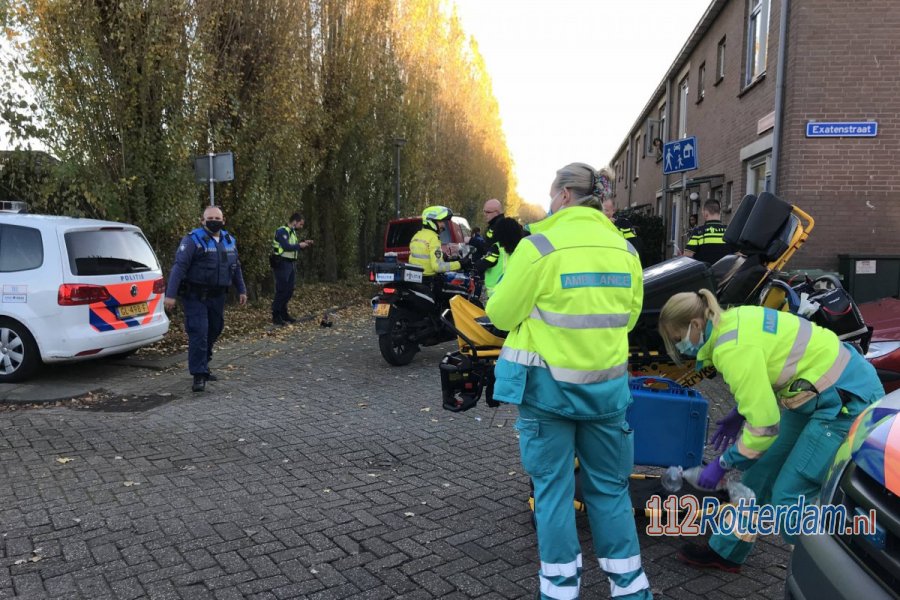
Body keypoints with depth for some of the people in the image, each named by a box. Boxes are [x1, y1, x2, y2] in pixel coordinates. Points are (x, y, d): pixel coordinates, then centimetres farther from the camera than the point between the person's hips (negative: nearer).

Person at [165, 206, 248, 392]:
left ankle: (203, 367, 31)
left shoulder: (229, 240, 10)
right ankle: (198, 376, -6)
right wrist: (170, 294, -22)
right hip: (196, 296, -6)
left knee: (213, 332, 14)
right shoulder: (192, 240, -10)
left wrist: (241, 290, 20)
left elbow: (235, 267, 20)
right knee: (198, 334, -11)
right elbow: (179, 267, -16)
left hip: (217, 296, 7)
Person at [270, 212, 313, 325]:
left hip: (291, 264, 9)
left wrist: (304, 243, 7)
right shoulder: (282, 231, -14)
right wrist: (299, 245, -13)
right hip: (281, 264, -9)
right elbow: (286, 247, -25)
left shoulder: (293, 232, 15)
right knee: (281, 290, -7)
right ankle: (276, 316, 0)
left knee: (289, 290, 12)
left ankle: (283, 313, 23)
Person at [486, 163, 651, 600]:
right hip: (607, 384, 4)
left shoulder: (538, 246, -13)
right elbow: (629, 316, 12)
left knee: (552, 486, 10)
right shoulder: (625, 249, 2)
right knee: (609, 485, 16)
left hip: (549, 384, -4)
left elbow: (501, 315, -6)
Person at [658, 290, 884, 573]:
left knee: (788, 497, -9)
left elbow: (764, 423, -27)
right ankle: (725, 552, 26)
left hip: (846, 400, -10)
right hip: (818, 391, 10)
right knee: (760, 472, 13)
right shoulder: (732, 319, -1)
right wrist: (740, 413, 11)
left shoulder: (732, 348, -28)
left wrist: (723, 463, -14)